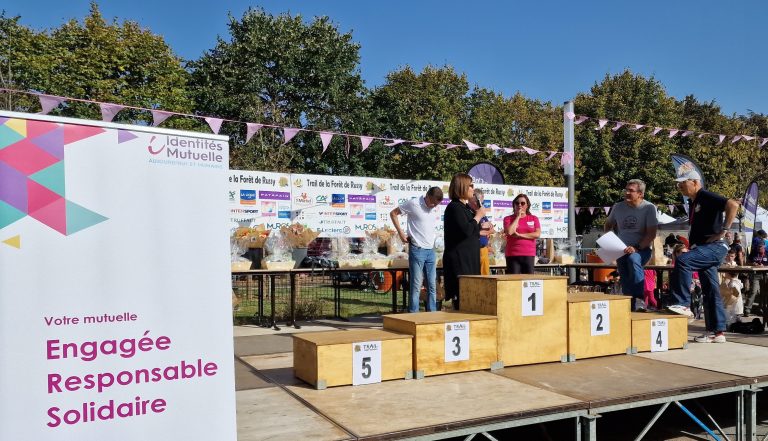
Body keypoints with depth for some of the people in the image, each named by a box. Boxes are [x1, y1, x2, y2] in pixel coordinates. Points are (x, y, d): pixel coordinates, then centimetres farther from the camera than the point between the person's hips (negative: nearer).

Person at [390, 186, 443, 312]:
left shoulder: (435, 208, 8)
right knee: (416, 285, -4)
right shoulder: (413, 204, -9)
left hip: (431, 250, 6)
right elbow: (393, 213, -2)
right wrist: (400, 233, -8)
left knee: (432, 286, 9)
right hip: (417, 250, -6)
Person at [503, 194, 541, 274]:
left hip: (529, 255, 2)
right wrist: (518, 216, -5)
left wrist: (519, 235, -8)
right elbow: (509, 232, -13)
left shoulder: (534, 219, 11)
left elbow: (537, 234, -2)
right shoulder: (508, 219, 6)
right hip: (513, 255, -2)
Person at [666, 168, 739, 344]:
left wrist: (723, 231, -23)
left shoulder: (707, 197, -9)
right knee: (709, 291, 9)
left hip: (714, 247, -10)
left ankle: (683, 304, -23)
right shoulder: (693, 203, 19)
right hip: (703, 250, 10)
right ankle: (717, 332, 14)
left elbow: (733, 205, -25)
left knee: (682, 260, -29)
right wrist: (692, 246, 19)